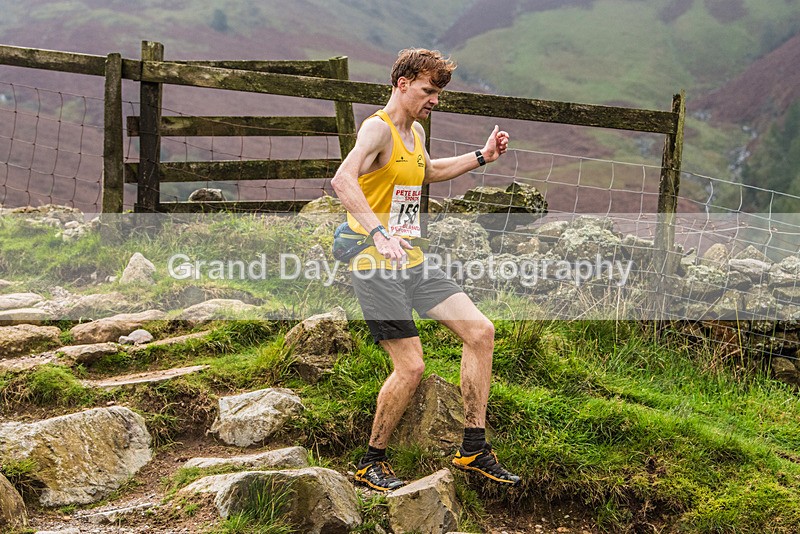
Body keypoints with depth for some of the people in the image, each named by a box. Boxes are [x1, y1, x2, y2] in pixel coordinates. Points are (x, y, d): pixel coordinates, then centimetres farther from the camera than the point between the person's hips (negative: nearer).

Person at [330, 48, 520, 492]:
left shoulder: (415, 131, 15)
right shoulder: (378, 128, -14)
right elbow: (343, 179, -33)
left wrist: (481, 158, 30)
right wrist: (378, 232, -46)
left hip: (412, 263, 9)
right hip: (376, 268, -9)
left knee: (480, 331, 1)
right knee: (411, 366, -12)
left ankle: (473, 450, 10)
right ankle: (371, 463, 9)